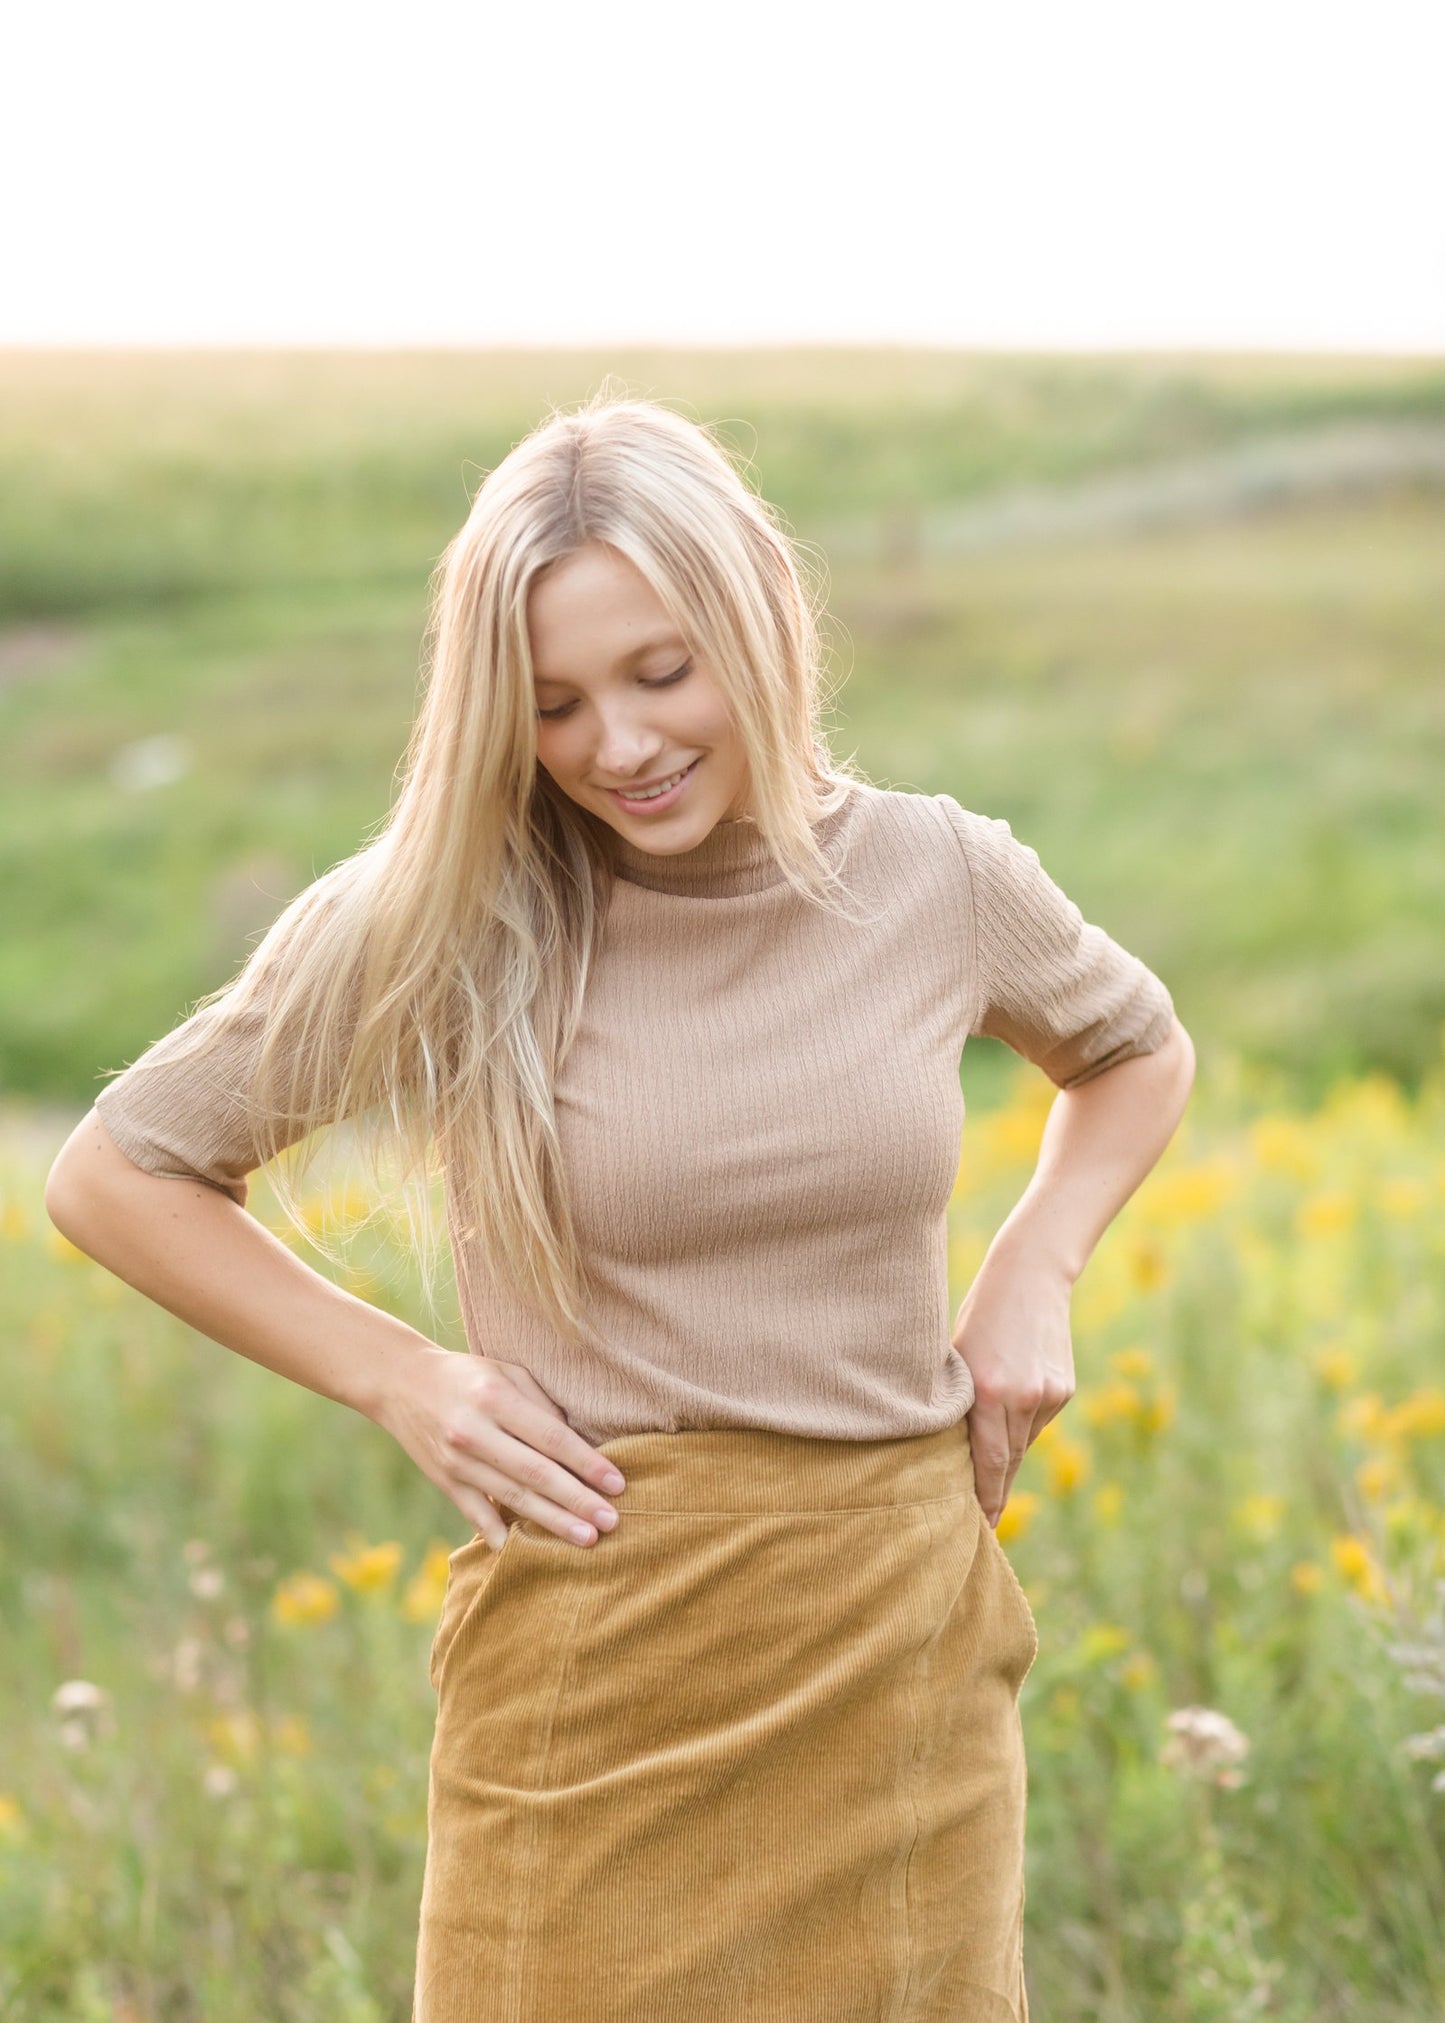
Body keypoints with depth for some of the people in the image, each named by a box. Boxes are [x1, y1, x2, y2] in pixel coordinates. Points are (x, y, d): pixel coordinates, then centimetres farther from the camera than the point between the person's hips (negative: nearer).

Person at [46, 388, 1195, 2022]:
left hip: (904, 1644, 3)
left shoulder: (942, 879, 0)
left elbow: (1137, 1053, 22)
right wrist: (398, 1381, -7)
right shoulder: (435, 922, -8)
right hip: (603, 1674, -2)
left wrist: (1033, 1274, 4)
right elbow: (113, 1175, 2)